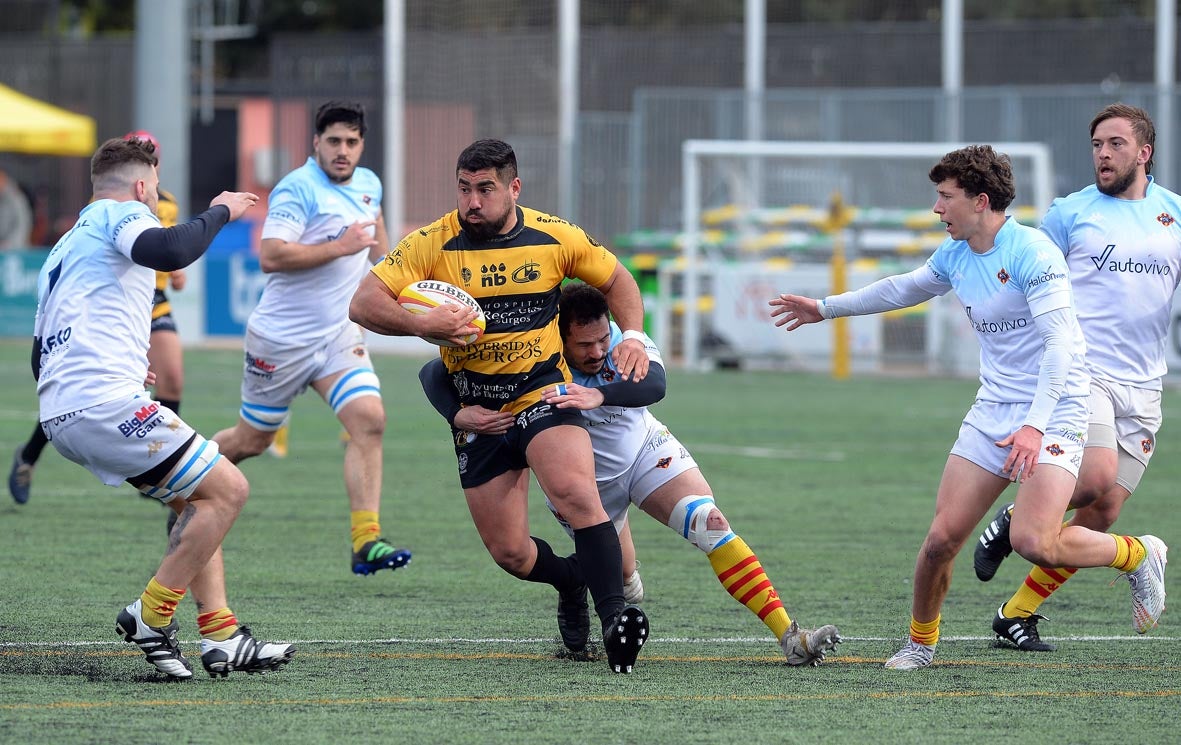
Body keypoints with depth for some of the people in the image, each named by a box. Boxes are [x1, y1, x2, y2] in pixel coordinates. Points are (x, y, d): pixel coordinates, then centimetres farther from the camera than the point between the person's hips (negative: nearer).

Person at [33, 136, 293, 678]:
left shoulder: (63, 248, 28)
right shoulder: (120, 215, 1)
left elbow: (40, 358, 29)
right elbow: (168, 252, -24)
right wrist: (219, 212, -6)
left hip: (60, 415, 10)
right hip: (105, 403, -10)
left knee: (200, 499, 18)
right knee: (227, 489, -5)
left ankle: (221, 636, 8)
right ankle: (151, 616, -4)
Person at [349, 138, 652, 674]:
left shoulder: (555, 237, -4)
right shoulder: (432, 244, -8)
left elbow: (616, 280, 13)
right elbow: (363, 303, -13)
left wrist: (632, 336, -5)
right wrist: (422, 324, -30)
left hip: (544, 391, -2)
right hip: (476, 407, 2)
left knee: (574, 491, -32)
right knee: (509, 553, 2)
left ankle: (614, 618, -33)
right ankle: (572, 579, 35)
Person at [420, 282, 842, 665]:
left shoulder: (625, 341, -25)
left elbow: (653, 385, -46)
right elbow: (434, 373, -23)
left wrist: (598, 396, -62)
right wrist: (458, 415, -43)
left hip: (647, 451, 0)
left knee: (711, 523, -19)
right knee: (620, 577, -2)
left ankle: (789, 636, -20)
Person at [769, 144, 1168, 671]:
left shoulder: (1031, 252, -17)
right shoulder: (955, 256, 8)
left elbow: (1060, 341, -24)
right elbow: (904, 288, 29)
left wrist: (1034, 424, -33)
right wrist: (826, 308, 38)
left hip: (1055, 410, -7)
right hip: (993, 408, 7)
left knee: (1034, 542, -22)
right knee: (942, 537, -2)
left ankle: (1138, 555, 4)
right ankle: (921, 641, 20)